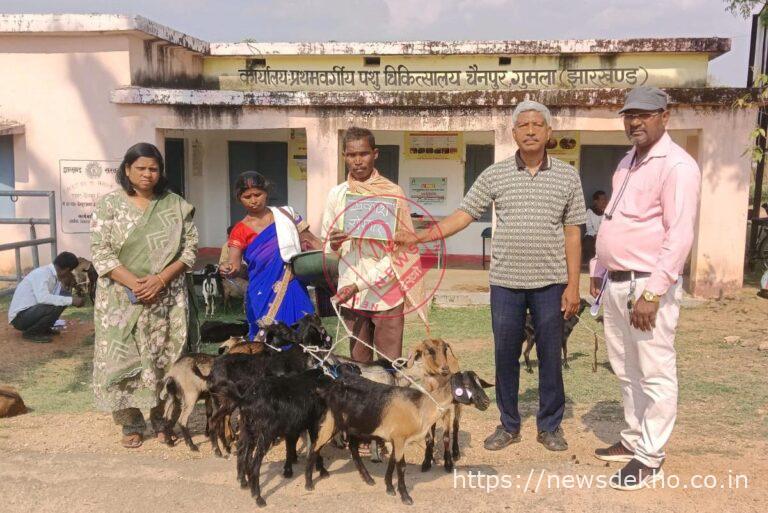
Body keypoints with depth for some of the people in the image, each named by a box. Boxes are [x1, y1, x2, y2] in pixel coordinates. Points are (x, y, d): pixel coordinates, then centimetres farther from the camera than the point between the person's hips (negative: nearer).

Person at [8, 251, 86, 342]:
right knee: (56, 306, -29)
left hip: (31, 311, 9)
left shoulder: (52, 274, 6)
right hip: (19, 317, -9)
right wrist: (71, 300, -33)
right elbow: (42, 298, -37)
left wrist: (63, 283, -6)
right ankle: (30, 333, -8)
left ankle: (43, 328, 11)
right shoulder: (42, 273, -21)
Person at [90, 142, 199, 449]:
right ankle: (131, 424, 17)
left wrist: (160, 279, -14)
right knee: (124, 359, 2)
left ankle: (162, 419, 22)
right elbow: (100, 251, -5)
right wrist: (133, 283, -17)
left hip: (167, 299, 1)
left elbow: (189, 248, 0)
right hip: (122, 298, -1)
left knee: (166, 358, 5)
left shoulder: (175, 206, 4)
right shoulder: (109, 204, 1)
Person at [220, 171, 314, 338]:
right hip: (264, 295, -2)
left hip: (294, 290, 2)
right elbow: (234, 264, -12)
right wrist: (230, 270, -35)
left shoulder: (286, 214, 5)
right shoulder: (240, 231, -1)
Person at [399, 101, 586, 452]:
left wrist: (573, 285, -1)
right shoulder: (494, 175, 1)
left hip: (550, 283, 0)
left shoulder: (567, 176, 2)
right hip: (505, 282, 1)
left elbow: (572, 234, 3)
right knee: (505, 356, 10)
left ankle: (550, 426, 26)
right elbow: (463, 216, 1)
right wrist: (419, 237, -10)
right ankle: (509, 425, 26)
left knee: (550, 356, 9)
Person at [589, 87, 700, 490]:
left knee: (655, 374, 2)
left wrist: (652, 292, -23)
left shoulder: (676, 165, -12)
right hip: (616, 283, 9)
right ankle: (634, 439, 32)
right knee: (626, 370, 17)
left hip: (647, 285, -9)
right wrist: (599, 270, 21)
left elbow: (680, 235, -20)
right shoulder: (627, 162, 16)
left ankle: (650, 459, 12)